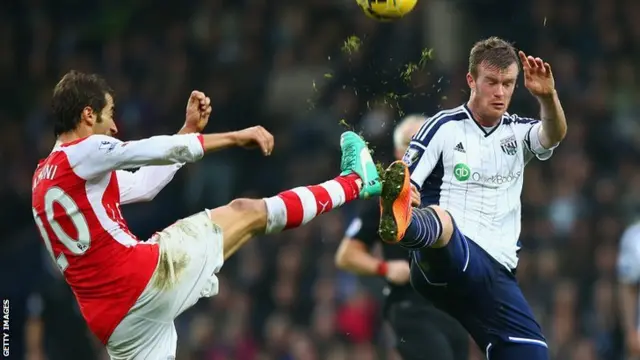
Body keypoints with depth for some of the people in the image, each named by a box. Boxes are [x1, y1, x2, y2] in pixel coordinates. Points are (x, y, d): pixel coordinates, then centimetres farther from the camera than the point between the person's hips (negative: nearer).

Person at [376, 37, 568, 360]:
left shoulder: (518, 133, 18)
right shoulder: (444, 127, 6)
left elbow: (553, 135, -3)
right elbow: (406, 186, 0)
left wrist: (548, 97, -25)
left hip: (495, 272, 5)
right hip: (445, 258, -5)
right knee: (440, 219, -41)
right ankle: (400, 223, -76)